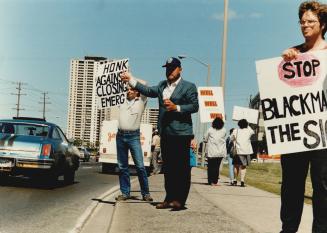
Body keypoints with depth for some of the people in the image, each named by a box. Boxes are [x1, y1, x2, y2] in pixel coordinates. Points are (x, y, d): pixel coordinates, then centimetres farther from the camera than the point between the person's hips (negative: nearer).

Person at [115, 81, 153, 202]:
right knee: (122, 167, 5)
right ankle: (125, 193, 10)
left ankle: (145, 193, -1)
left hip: (133, 136, -4)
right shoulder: (123, 101, 16)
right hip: (120, 135, 4)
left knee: (140, 166, -7)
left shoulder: (141, 101, 7)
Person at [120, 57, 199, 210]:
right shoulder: (162, 85, 19)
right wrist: (131, 80, 3)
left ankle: (180, 199, -2)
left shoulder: (189, 87, 1)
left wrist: (176, 107, -15)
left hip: (181, 133, -6)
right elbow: (148, 91, 9)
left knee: (182, 167, -4)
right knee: (168, 168, 9)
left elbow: (194, 106, -6)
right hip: (165, 133, 6)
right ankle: (169, 198, 16)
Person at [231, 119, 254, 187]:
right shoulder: (249, 130, 2)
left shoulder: (235, 131, 1)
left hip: (238, 151, 0)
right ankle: (242, 181, -6)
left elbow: (232, 139, 10)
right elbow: (253, 132, 25)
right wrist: (248, 126, 32)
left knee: (236, 165, 14)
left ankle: (235, 181, 17)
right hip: (247, 151, 0)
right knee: (243, 166, 5)